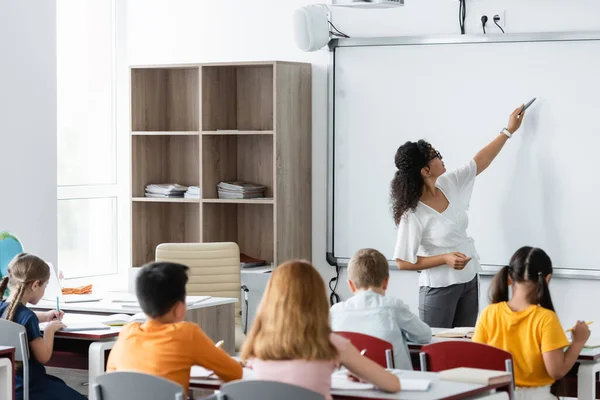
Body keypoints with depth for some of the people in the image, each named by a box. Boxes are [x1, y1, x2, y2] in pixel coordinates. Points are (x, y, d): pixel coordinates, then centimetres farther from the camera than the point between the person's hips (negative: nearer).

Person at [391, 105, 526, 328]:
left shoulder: (449, 185, -2)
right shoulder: (413, 214, -20)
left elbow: (479, 162, 13)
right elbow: (403, 262, -17)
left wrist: (509, 130, 17)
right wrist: (445, 259, -23)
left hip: (469, 282, 7)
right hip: (439, 289, -7)